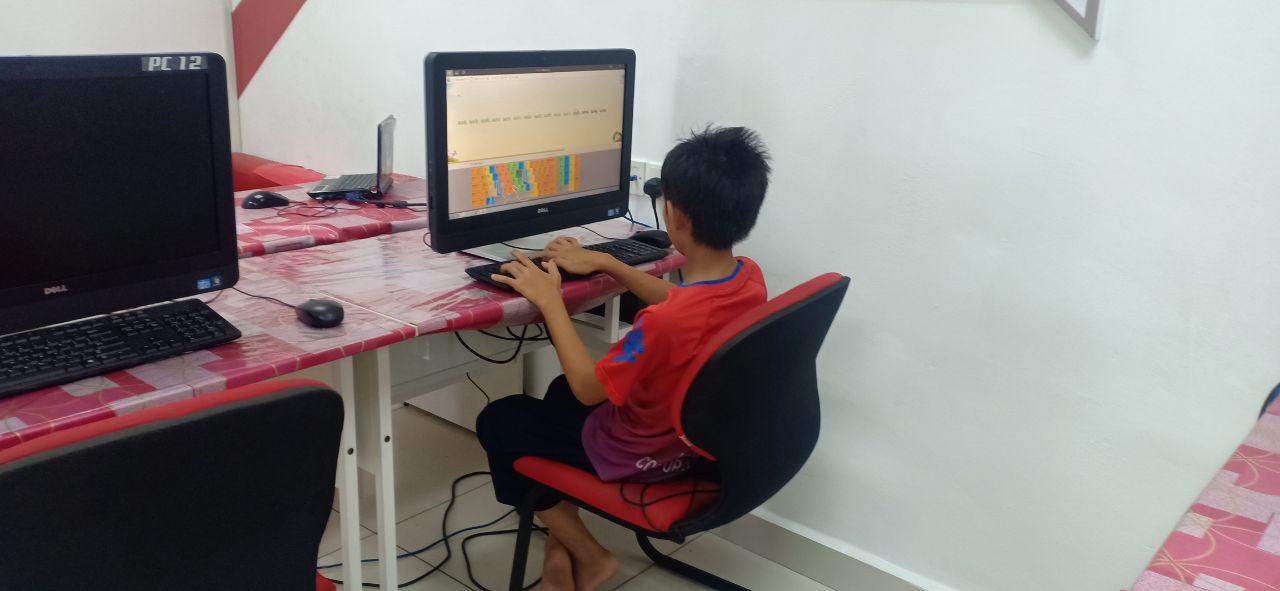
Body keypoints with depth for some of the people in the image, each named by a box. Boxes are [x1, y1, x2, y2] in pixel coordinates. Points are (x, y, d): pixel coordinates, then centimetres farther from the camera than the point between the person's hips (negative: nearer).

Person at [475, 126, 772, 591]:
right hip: (697, 438, 8)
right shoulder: (750, 278, -13)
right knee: (561, 392, 29)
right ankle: (560, 550, 29)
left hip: (639, 458, -8)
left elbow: (590, 388, -23)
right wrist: (603, 263, 7)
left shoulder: (664, 324, -38)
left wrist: (549, 298, -17)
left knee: (496, 423, 11)